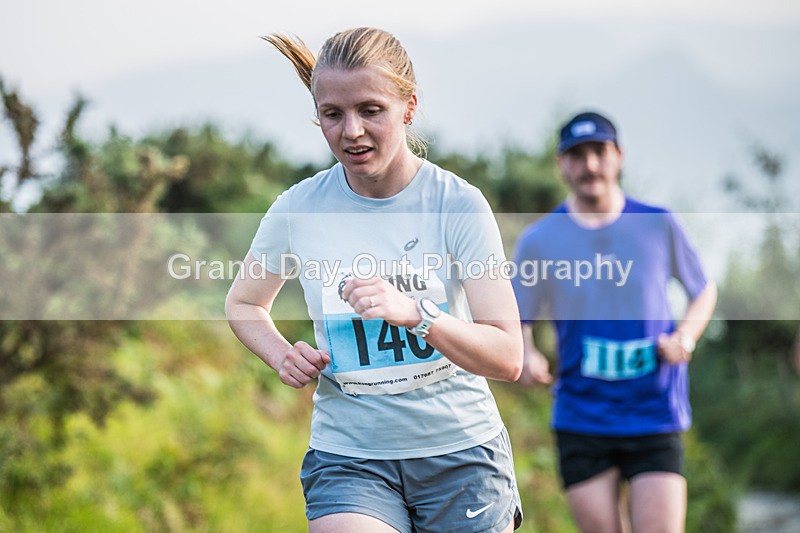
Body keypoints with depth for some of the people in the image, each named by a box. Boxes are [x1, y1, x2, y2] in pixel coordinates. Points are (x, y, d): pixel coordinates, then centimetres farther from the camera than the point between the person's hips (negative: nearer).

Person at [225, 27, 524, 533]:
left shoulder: (458, 203, -9)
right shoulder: (298, 210, -4)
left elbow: (508, 358, -15)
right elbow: (243, 303, 16)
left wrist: (414, 313, -31)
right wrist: (283, 355, -4)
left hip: (461, 452, 0)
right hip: (347, 456, 0)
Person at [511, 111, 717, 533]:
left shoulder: (660, 225, 2)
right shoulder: (538, 240, 1)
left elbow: (704, 291, 15)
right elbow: (517, 319, 10)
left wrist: (685, 337, -4)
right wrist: (526, 356, -12)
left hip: (656, 418, 0)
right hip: (581, 419, 0)